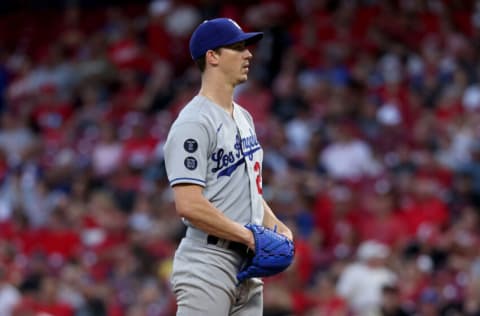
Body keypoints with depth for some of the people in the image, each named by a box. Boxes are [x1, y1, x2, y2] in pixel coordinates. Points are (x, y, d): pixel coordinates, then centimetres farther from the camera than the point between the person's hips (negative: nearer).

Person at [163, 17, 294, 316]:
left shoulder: (244, 118, 17)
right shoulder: (194, 123, -14)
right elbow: (189, 205, -22)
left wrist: (275, 226, 8)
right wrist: (251, 237, -17)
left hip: (247, 263, 9)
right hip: (208, 265, -9)